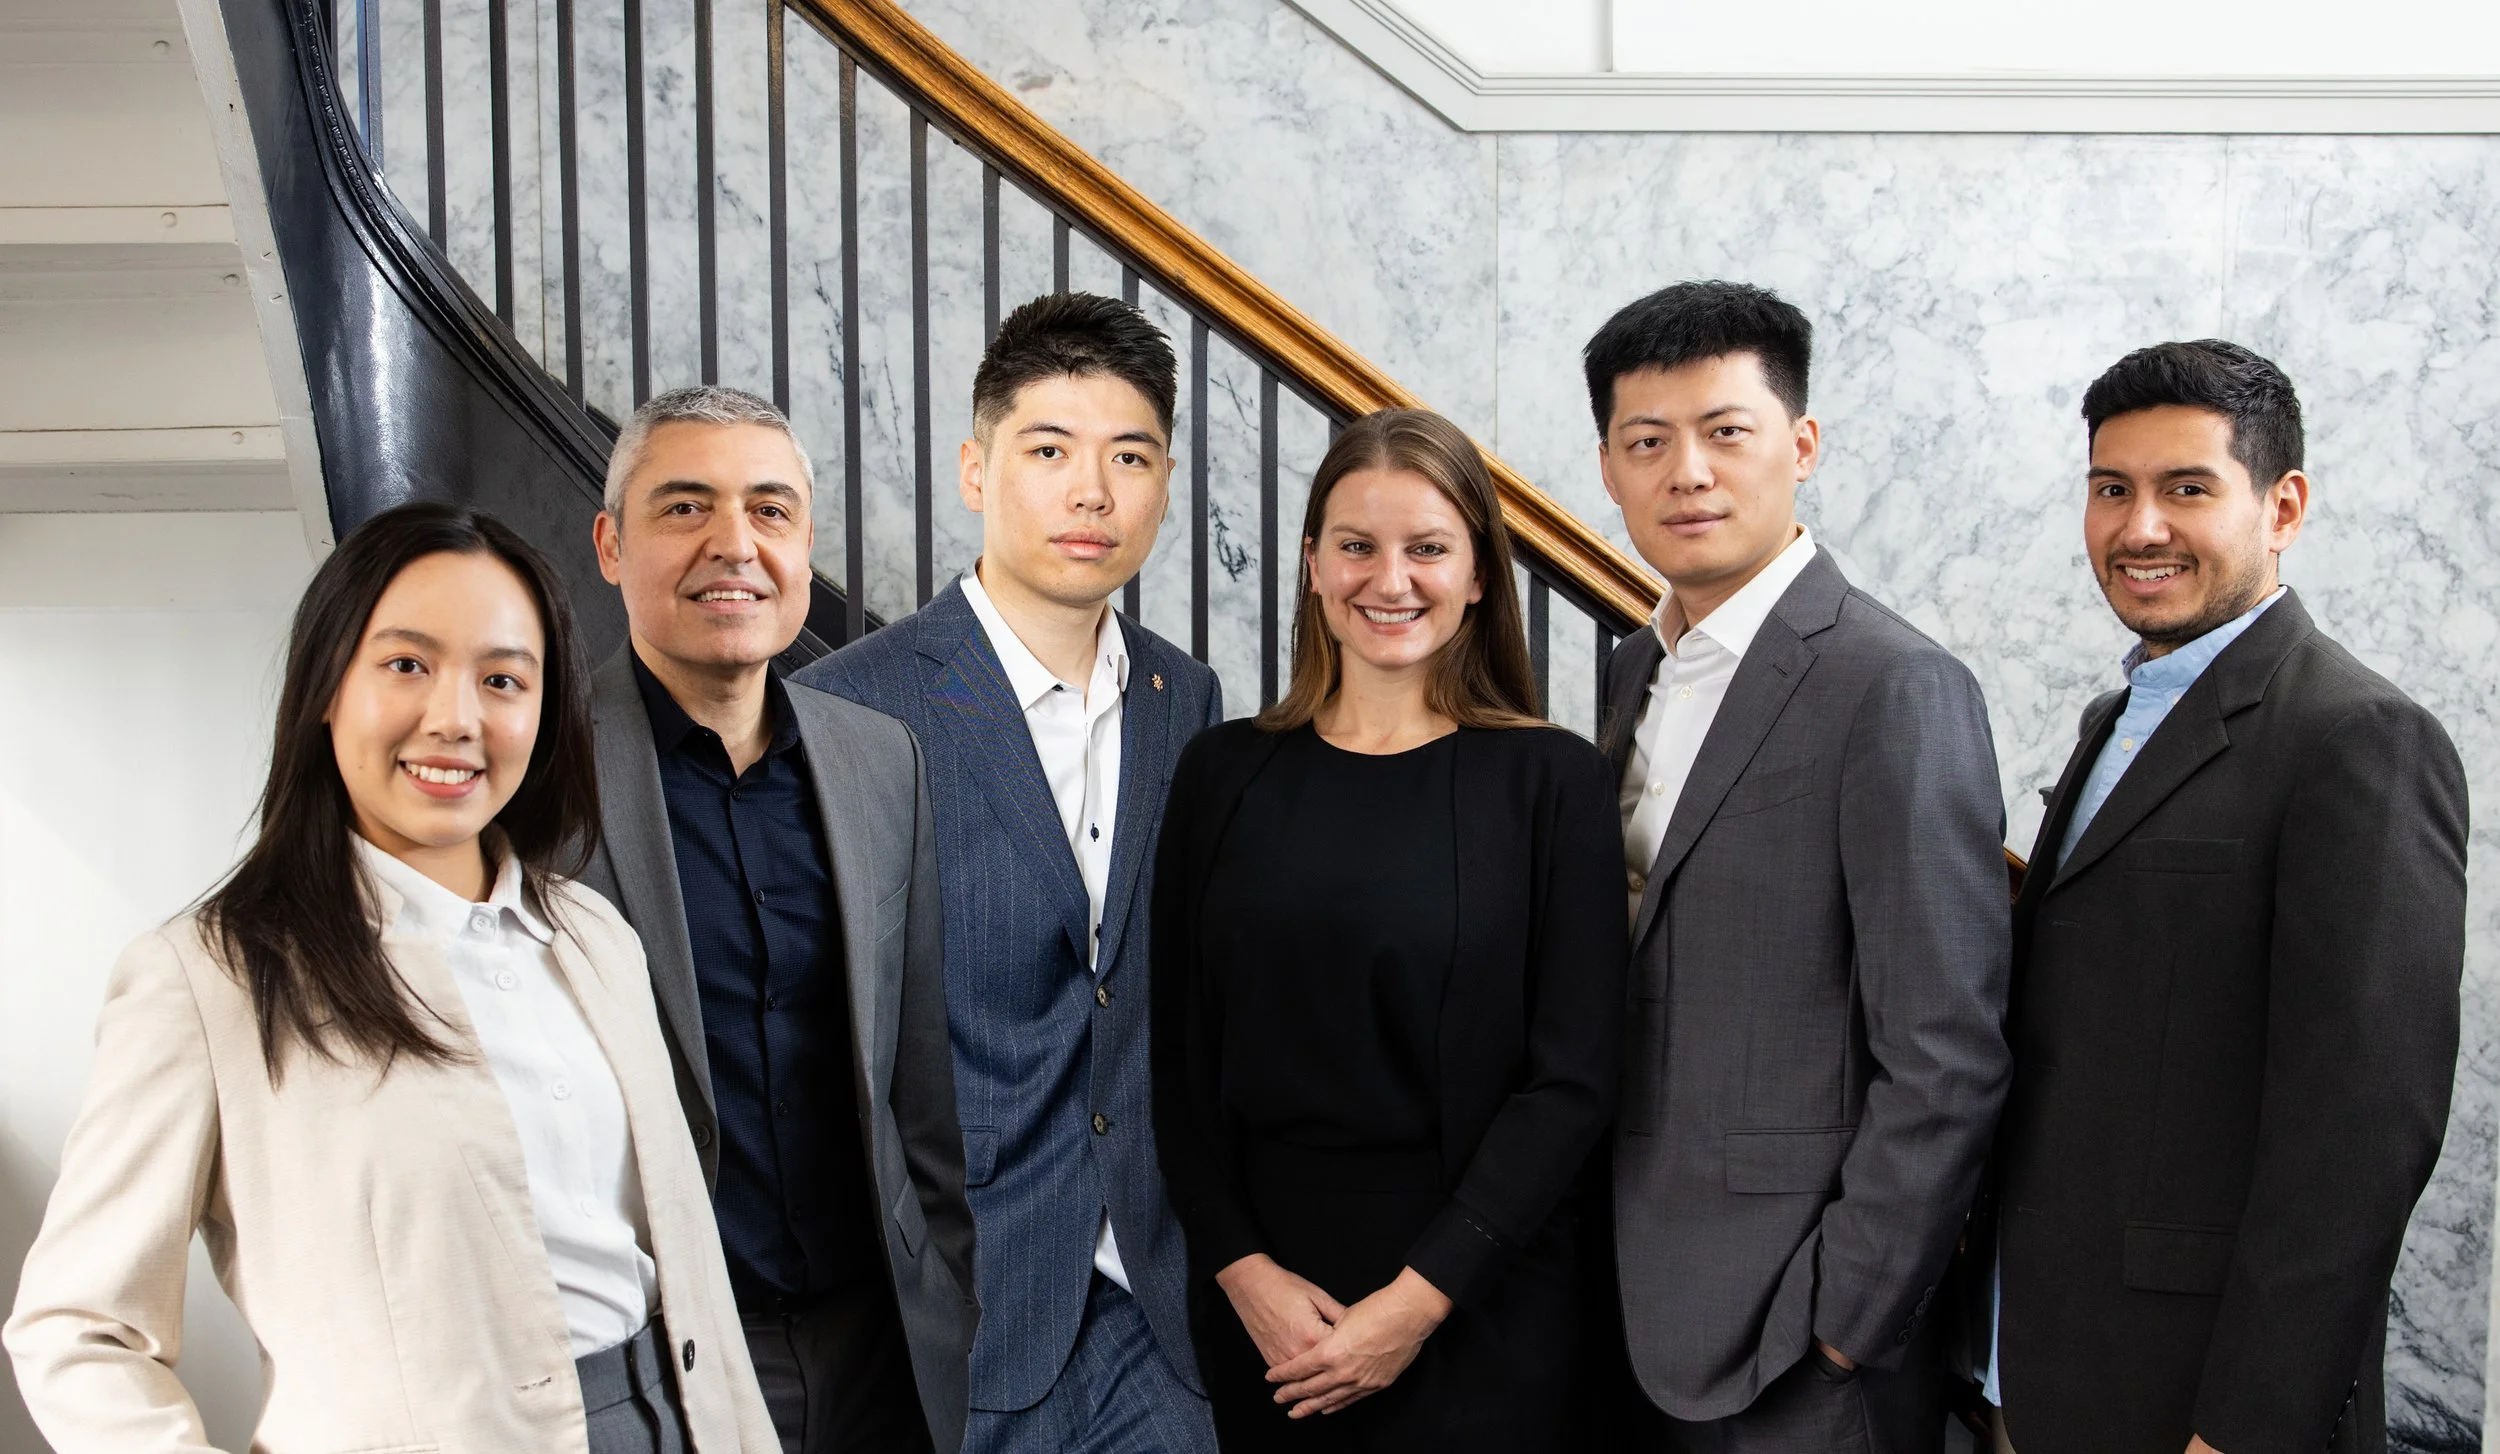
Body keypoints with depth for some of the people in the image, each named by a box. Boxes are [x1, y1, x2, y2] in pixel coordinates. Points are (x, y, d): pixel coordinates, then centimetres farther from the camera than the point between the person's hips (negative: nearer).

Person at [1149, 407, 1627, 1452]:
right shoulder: (1225, 773, 2)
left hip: (1478, 1306, -2)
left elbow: (1573, 1078, -9)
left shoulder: (1550, 779, -6)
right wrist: (1243, 1269, -7)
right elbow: (1180, 1057, 3)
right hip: (1260, 1300, 2)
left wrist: (1422, 1296, -13)